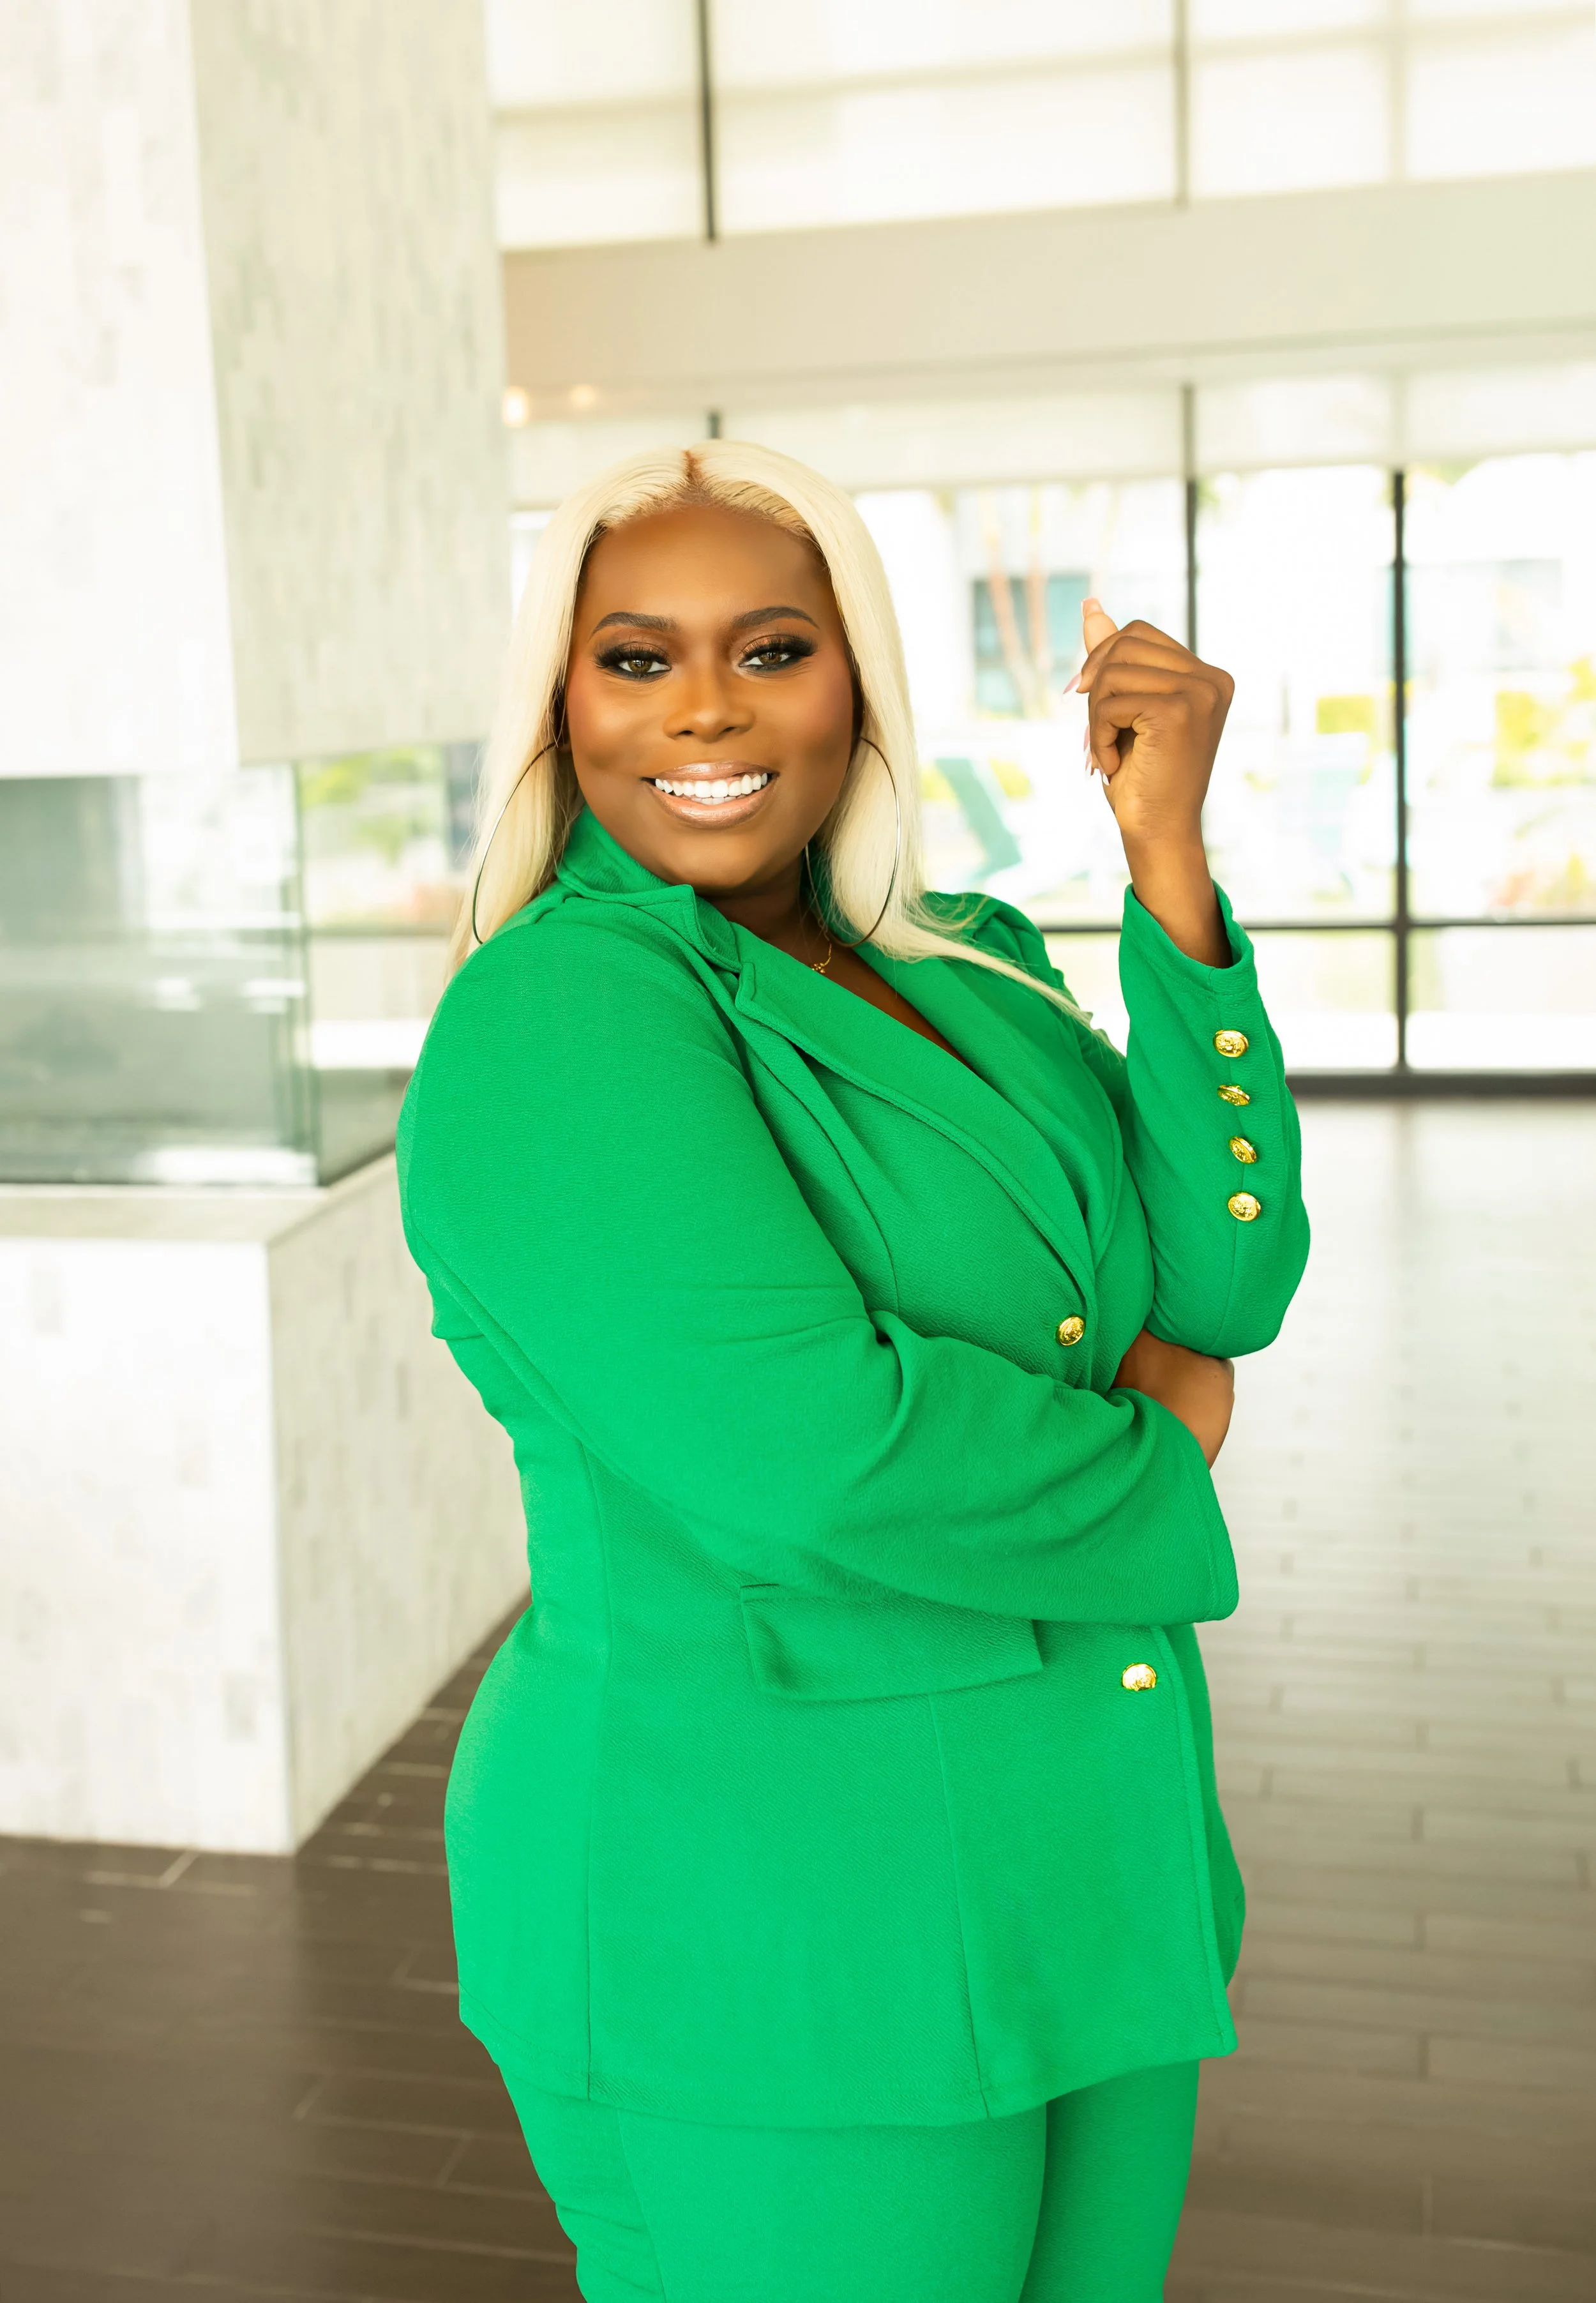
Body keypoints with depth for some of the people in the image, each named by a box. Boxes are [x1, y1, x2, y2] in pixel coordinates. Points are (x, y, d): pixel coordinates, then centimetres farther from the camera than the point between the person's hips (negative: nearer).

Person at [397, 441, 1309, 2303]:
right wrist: (1145, 1453, -12)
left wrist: (1166, 855, -11)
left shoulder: (974, 972, 5)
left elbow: (1224, 1279, -5)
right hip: (760, 1926, -7)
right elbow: (801, 1453, -29)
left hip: (1082, 1865, 8)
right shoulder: (554, 1018, -18)